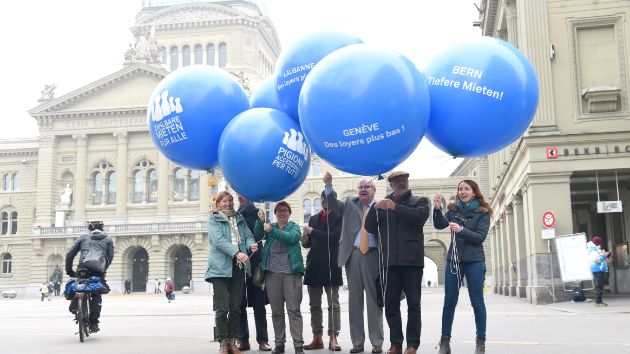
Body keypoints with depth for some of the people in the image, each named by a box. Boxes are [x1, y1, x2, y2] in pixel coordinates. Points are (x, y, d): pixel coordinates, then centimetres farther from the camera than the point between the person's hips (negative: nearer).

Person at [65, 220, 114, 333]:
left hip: (83, 267, 0)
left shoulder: (83, 238, 22)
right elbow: (110, 256, 11)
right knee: (97, 296, 8)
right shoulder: (108, 239, 22)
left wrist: (69, 271, 24)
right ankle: (93, 323, 2)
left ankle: (74, 304, 0)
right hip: (99, 270, 0)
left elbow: (69, 254, 17)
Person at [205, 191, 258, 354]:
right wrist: (237, 253, -25)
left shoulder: (240, 219, 19)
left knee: (236, 307, 7)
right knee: (222, 307, -5)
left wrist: (251, 243, -17)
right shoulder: (213, 220, 3)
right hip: (221, 267, -4)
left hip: (238, 266, 4)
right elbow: (219, 240, -12)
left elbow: (248, 235, 8)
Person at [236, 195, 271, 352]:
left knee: (258, 302, 1)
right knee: (239, 303, 4)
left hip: (253, 262, -3)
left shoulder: (255, 212, 4)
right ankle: (243, 340, 11)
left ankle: (262, 340, 5)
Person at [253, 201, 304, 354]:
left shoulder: (294, 227, 11)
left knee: (294, 310, -6)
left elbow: (292, 238, -11)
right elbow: (258, 235, 2)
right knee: (276, 311, 7)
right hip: (272, 272, 3)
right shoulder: (270, 226, 19)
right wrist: (260, 221, -14)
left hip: (291, 272, -3)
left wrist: (272, 231, -20)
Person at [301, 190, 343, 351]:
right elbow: (310, 243, 17)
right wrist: (305, 241, -5)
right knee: (314, 305, 7)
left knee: (333, 304, -3)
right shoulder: (313, 219, 16)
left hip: (331, 266, -5)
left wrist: (313, 232, -14)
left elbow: (334, 236, -16)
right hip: (314, 265, 6)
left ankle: (333, 338, -2)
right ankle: (317, 338, 13)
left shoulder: (339, 218, -1)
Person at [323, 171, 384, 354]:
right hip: (353, 255, 3)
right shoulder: (350, 203, 13)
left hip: (373, 255, -3)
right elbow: (333, 205, -3)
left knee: (374, 299, 2)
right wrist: (329, 185, -15)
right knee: (354, 299, 7)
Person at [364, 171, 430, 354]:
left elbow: (420, 216, -12)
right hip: (390, 261, 3)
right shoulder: (383, 204, 17)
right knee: (390, 304, 4)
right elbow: (369, 227, 7)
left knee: (413, 304, 0)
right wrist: (375, 208, -9)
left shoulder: (420, 201, 10)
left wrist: (396, 208, -13)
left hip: (412, 259, -3)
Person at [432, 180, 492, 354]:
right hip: (453, 260, 3)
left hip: (474, 262, -2)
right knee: (449, 302, 2)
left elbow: (480, 237, -10)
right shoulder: (453, 210, 7)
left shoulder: (482, 213, -1)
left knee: (477, 302, 1)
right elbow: (439, 225, -5)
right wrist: (437, 209, -21)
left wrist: (461, 230, -23)